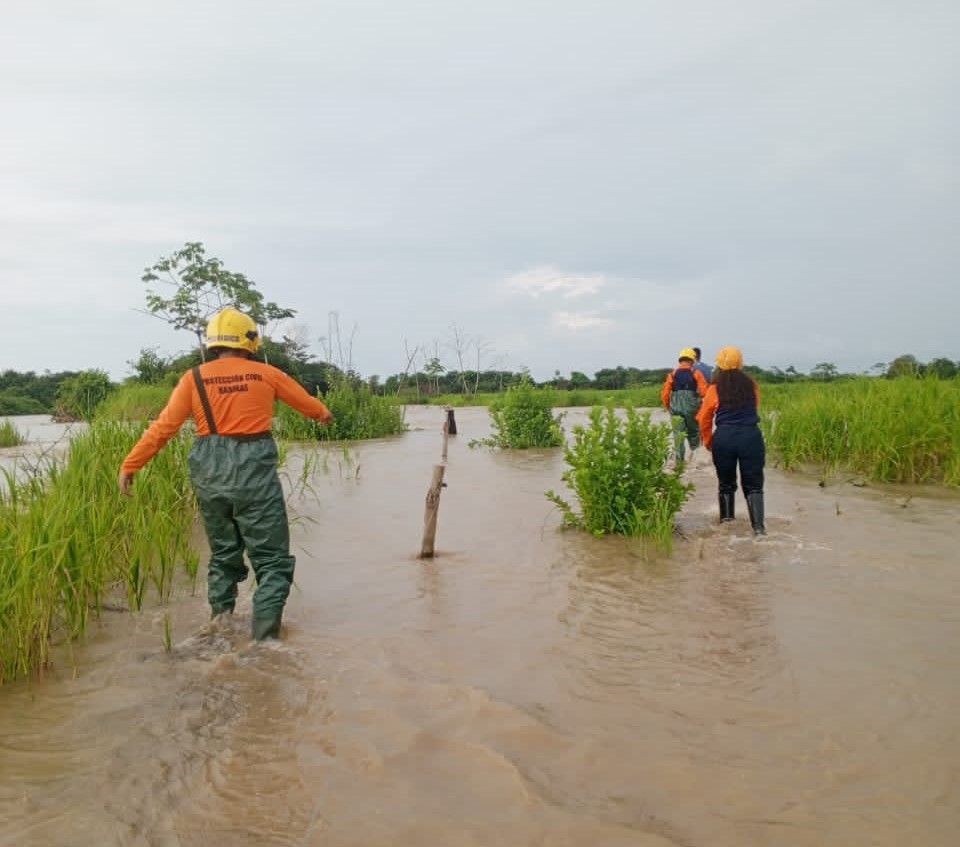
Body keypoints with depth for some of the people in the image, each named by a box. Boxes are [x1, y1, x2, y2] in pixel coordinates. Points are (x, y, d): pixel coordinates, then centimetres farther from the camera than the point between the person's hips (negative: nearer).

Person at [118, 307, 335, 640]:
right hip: (254, 473, -3)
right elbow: (305, 400, 21)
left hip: (210, 476, 3)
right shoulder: (265, 374, 3)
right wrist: (324, 413, 42)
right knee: (271, 558, 6)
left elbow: (163, 428, 0)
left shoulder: (194, 379, 3)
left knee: (223, 555, 21)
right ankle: (265, 630, -6)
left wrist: (129, 465, 9)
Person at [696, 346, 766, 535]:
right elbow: (756, 409, 15)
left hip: (724, 438, 0)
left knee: (726, 483, 16)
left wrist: (708, 441, 17)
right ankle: (759, 526, -3)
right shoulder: (751, 386, 2)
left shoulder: (714, 390, -1)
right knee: (753, 484, 6)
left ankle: (726, 520, 19)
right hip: (751, 436, 0)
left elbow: (704, 419, 4)